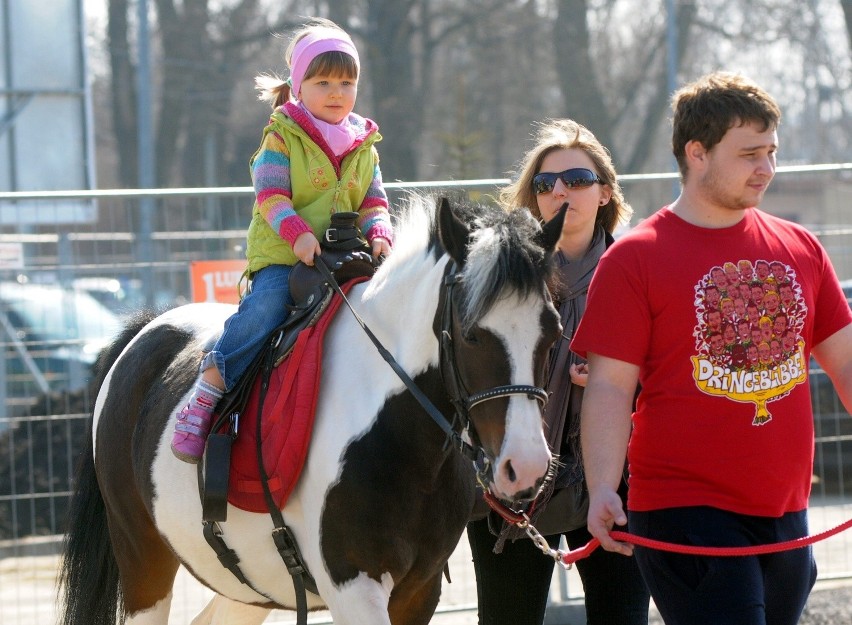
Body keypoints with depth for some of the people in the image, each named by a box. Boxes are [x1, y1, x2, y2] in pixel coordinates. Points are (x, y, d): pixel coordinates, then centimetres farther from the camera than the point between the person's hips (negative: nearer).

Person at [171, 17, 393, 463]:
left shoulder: (364, 148, 17)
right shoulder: (283, 138, 2)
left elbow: (374, 203, 14)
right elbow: (270, 196, -8)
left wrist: (379, 234, -9)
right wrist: (298, 233, -25)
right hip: (280, 257, -4)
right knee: (264, 308, -32)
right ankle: (205, 396, -24)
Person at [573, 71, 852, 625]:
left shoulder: (800, 250, 11)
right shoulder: (635, 259, -4)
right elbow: (610, 386, -8)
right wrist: (603, 491, -20)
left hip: (786, 513, 6)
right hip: (685, 514, -6)